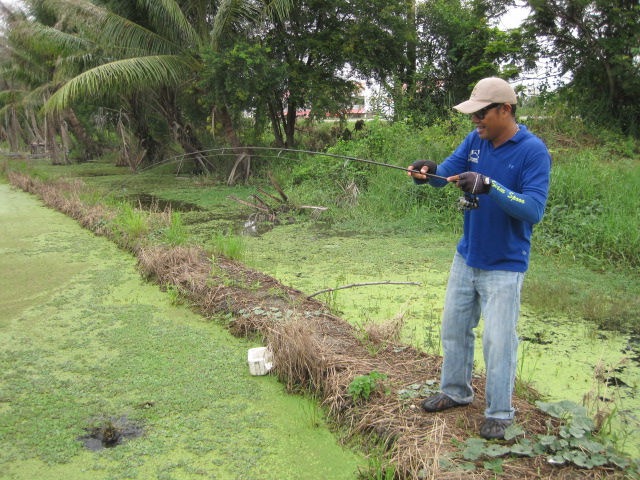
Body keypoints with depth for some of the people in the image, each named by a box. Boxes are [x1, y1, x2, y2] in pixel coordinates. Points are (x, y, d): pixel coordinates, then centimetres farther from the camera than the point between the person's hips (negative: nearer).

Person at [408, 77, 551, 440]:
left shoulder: (533, 151, -18)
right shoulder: (475, 141, 1)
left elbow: (534, 209, -25)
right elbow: (448, 172, -4)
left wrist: (489, 185, -37)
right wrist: (430, 172, -27)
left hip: (504, 266, -6)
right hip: (466, 257, 7)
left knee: (498, 340, 0)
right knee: (454, 327, 15)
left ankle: (499, 413, 19)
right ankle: (456, 392, 35)